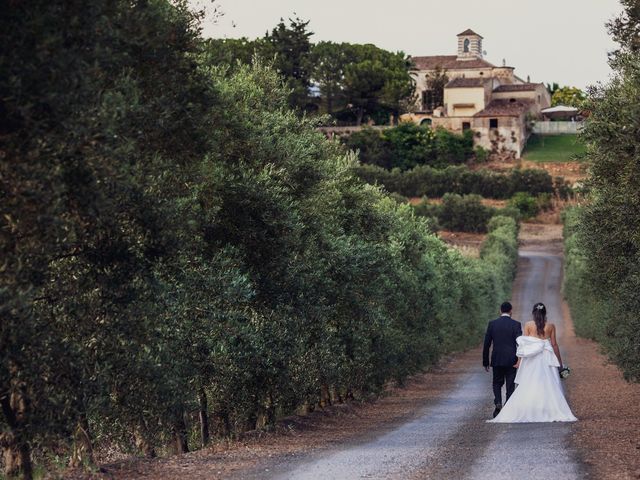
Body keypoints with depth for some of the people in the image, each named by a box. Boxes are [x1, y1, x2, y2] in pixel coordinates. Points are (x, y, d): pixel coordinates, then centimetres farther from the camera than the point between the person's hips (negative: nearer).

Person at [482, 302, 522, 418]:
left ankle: (498, 403, -8)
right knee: (510, 386, 6)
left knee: (497, 383, 16)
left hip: (497, 360, 1)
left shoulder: (492, 324, 0)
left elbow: (486, 344, 2)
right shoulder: (516, 324, -4)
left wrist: (485, 362, 9)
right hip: (511, 360, -1)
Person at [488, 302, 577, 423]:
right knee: (549, 385, 4)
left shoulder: (528, 325, -1)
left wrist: (519, 361, 1)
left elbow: (524, 344, -3)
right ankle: (555, 412, -4)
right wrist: (559, 361, 13)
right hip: (547, 358, 0)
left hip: (532, 359, 0)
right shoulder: (551, 326, 2)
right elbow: (554, 344, 3)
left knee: (527, 386, 2)